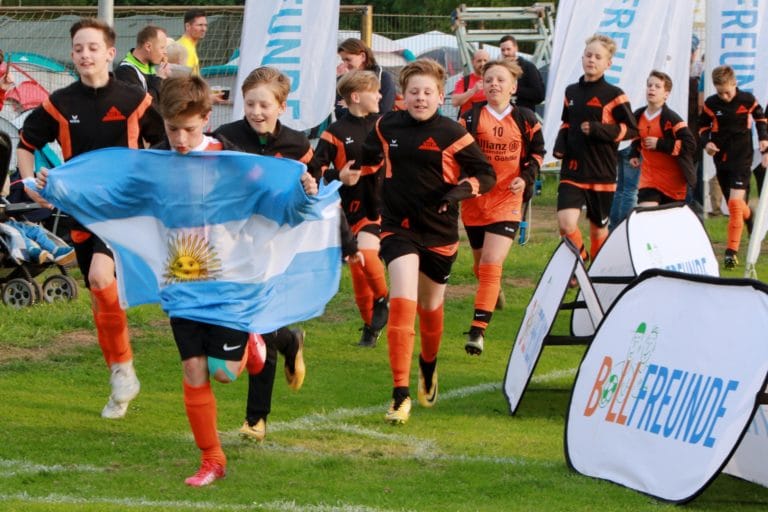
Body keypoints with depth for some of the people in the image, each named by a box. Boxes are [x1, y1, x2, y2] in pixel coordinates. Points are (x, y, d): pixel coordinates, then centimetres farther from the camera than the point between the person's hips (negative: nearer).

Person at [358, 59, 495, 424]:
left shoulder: (452, 134, -8)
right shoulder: (387, 127, 0)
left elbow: (486, 175, -4)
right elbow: (369, 159, 21)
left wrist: (462, 189, -21)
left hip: (439, 232, 0)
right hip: (398, 228, 0)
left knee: (430, 307, 18)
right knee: (401, 304, -17)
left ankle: (429, 366, 49)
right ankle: (400, 394, -18)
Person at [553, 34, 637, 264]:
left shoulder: (613, 95, -5)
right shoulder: (571, 92, 10)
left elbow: (631, 129, -6)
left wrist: (598, 130, -18)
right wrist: (561, 142, 5)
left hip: (602, 174, -3)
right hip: (571, 171, 3)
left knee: (598, 228, 10)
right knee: (566, 223, -17)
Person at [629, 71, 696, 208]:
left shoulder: (671, 119, -18)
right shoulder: (638, 116, 3)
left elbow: (690, 144, -25)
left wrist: (660, 144, -25)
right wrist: (634, 154, 13)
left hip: (673, 181, -4)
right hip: (648, 179, 4)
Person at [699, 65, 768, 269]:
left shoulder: (747, 100, -8)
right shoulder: (711, 104, -5)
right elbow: (703, 126, 10)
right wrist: (706, 142, -8)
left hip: (741, 159, -3)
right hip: (721, 159, 3)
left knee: (735, 202, -16)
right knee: (734, 204, 13)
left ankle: (731, 251, -15)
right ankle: (749, 217, 50)